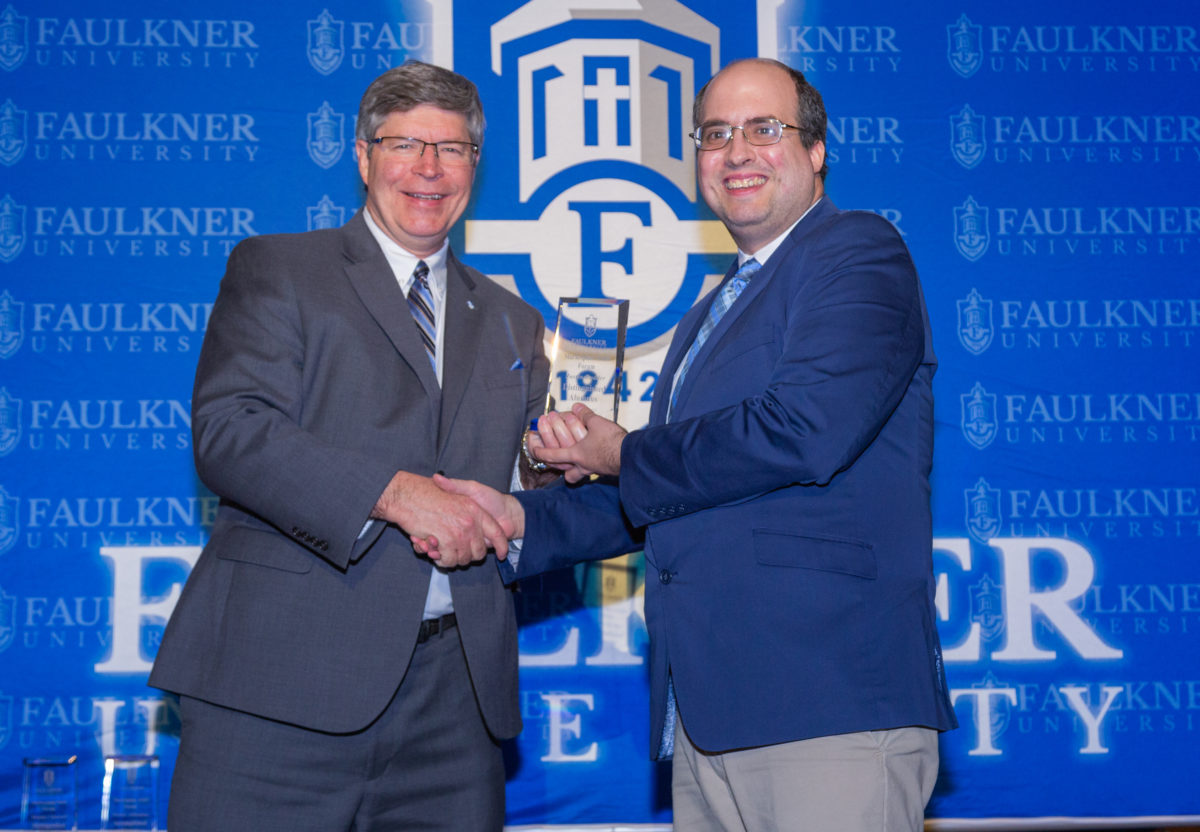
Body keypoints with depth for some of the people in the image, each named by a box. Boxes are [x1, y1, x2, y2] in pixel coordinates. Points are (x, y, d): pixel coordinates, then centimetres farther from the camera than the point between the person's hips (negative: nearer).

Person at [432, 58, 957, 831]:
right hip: (708, 710, 8)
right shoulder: (711, 317, 25)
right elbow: (652, 503, 23)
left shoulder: (859, 251, -3)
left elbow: (806, 429, -19)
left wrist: (625, 456, -5)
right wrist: (519, 518, 6)